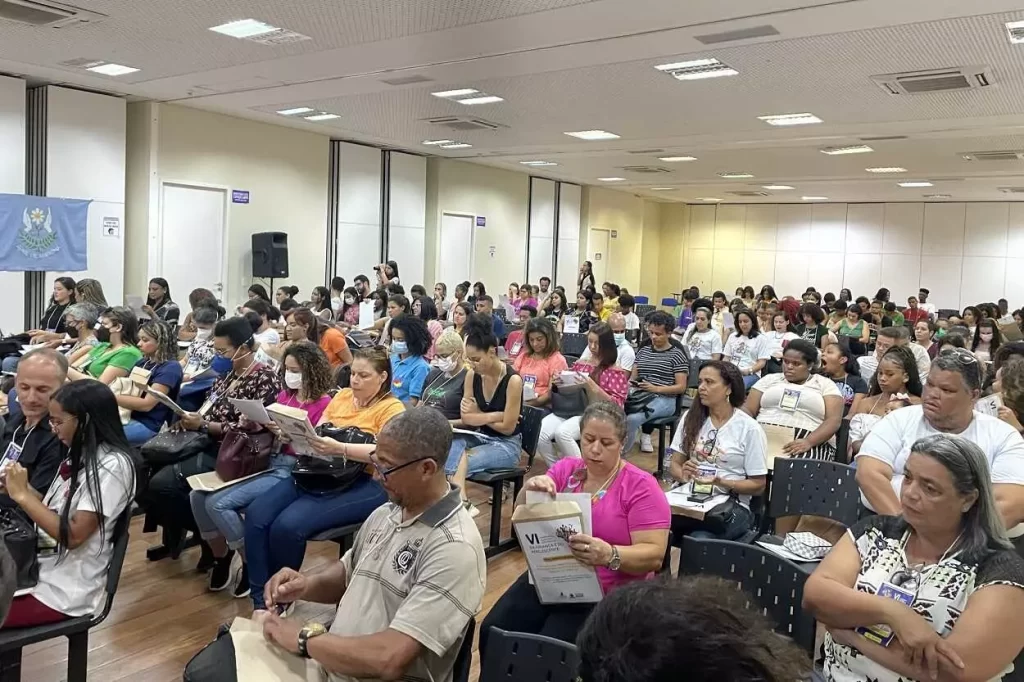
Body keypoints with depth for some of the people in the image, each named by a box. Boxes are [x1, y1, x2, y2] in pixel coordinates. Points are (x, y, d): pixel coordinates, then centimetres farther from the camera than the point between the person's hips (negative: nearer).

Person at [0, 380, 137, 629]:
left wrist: (22, 495, -17)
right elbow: (54, 508, 9)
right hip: (40, 567, 8)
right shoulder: (80, 455, 7)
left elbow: (72, 535, -22)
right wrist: (20, 486, -5)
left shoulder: (112, 466, -20)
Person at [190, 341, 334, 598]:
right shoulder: (284, 395, 14)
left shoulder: (323, 403, -7)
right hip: (264, 462, 8)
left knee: (219, 503, -22)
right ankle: (221, 557, 11)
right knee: (198, 496, -6)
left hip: (291, 469, -8)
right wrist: (254, 423, -4)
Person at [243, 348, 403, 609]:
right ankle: (261, 601, -9)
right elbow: (316, 433, 15)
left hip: (363, 484, -7)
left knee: (288, 526, -26)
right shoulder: (342, 396, 17)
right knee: (256, 514, -16)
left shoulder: (392, 408, -4)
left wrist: (339, 449, -33)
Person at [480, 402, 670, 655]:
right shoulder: (565, 469, 4)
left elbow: (654, 556, -13)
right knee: (493, 632, -15)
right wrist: (530, 489, -22)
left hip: (607, 593, -4)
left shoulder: (642, 487, -7)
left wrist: (610, 554, -33)